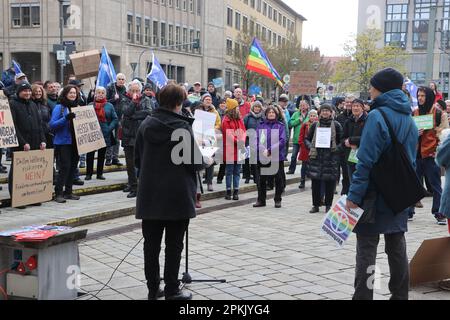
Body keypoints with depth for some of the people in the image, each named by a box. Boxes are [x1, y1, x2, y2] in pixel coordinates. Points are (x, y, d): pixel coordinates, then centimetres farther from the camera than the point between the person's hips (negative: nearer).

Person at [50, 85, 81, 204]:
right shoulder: (59, 108, -4)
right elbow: (52, 125, -12)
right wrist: (66, 118, -24)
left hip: (75, 142, 6)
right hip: (63, 142, -6)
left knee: (73, 167, 9)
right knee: (64, 167, -9)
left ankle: (68, 192, 19)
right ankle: (58, 193, -3)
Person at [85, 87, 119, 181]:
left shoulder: (109, 106, 4)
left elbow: (115, 119, 3)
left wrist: (109, 128, -10)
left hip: (105, 135, 1)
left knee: (102, 155, 10)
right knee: (90, 155, 0)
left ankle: (100, 173, 18)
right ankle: (89, 174, 9)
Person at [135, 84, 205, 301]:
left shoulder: (146, 125, 4)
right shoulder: (182, 127, -12)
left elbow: (138, 160, 9)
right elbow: (195, 162, -12)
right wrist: (204, 159, 10)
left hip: (150, 195, 5)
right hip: (177, 195, -5)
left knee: (151, 244, 10)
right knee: (173, 245, 4)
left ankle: (153, 289, 18)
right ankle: (172, 291, 10)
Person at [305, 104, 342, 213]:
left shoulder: (336, 125, 3)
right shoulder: (315, 125, 10)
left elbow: (342, 140, 6)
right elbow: (307, 139, 16)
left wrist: (337, 148, -10)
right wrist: (311, 146, -2)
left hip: (331, 157, -2)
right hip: (316, 156, 2)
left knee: (330, 182, 0)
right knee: (315, 181, 2)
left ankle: (328, 205, 11)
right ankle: (316, 205, 12)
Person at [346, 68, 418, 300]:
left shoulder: (377, 116, -15)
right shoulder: (408, 119, 9)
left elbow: (366, 160, -20)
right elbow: (411, 159, 15)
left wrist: (354, 194, -18)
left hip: (375, 194, -7)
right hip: (400, 198, 7)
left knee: (366, 248, -1)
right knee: (397, 247, 15)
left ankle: (363, 295, 1)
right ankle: (400, 294, 23)